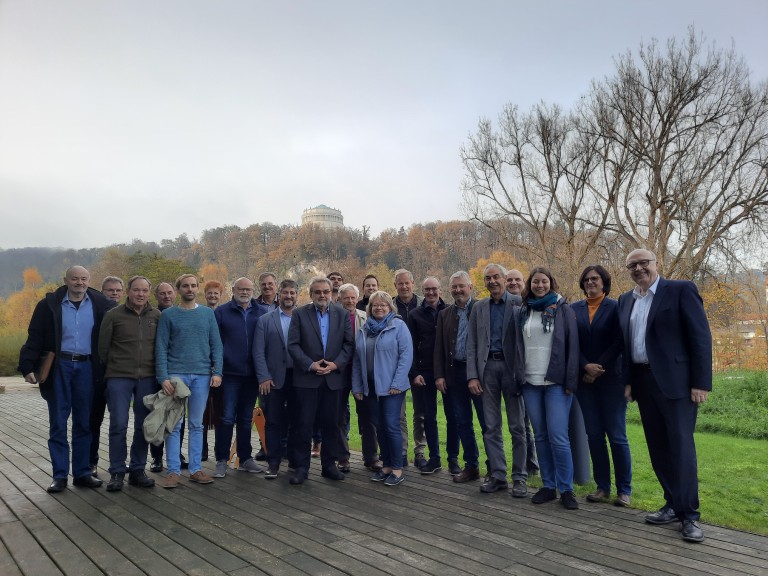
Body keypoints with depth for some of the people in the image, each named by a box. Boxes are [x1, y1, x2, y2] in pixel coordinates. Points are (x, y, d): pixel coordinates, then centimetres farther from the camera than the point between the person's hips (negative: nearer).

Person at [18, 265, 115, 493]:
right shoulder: (49, 304, -2)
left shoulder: (100, 303, 1)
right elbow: (34, 338, -2)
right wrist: (28, 366, -11)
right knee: (58, 423, 3)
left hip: (86, 367, 2)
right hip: (59, 366, -1)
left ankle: (82, 472, 18)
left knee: (84, 423, 8)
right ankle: (60, 476, 11)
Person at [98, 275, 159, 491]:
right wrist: (111, 369, 9)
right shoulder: (113, 315, -1)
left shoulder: (157, 316, 4)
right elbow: (103, 347, 4)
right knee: (118, 425, -1)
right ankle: (117, 473, 12)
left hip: (147, 378, 2)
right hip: (119, 377, -2)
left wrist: (158, 372, 7)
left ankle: (137, 471, 19)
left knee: (143, 426, 7)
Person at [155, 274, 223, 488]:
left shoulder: (208, 313, 9)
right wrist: (163, 377, -10)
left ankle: (196, 469, 16)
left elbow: (216, 345, 6)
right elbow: (161, 348, -1)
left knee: (196, 424, 9)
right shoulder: (168, 315, 3)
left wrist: (217, 371, -3)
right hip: (176, 374, -2)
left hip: (202, 375, 2)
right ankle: (173, 471, 8)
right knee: (174, 425, 1)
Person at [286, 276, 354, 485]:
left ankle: (329, 464, 22)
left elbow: (349, 344, 4)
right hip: (307, 378, -2)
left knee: (331, 424, 9)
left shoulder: (341, 314, 7)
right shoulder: (300, 314, 1)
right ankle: (301, 466, 13)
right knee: (303, 424, 2)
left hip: (333, 377, 2)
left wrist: (336, 364, -9)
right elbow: (293, 345, -4)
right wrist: (310, 365, -13)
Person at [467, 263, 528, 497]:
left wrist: (523, 372, -14)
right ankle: (498, 475, 17)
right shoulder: (479, 308, 10)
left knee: (517, 427, 5)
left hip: (512, 367, -3)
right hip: (487, 367, 3)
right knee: (491, 427, 7)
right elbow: (472, 344, 8)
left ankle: (519, 477, 15)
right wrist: (472, 376, -1)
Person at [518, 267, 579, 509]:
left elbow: (572, 345, -3)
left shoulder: (562, 309, 1)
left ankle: (566, 489, 7)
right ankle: (548, 486, 19)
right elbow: (517, 344, 11)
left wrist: (570, 381, -9)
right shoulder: (524, 311, 10)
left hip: (556, 382, -3)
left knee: (558, 437, -6)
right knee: (540, 436, 9)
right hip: (530, 383, 4)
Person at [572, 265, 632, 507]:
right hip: (585, 379, 3)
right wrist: (586, 366, -11)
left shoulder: (616, 307, -1)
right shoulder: (574, 309, 7)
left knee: (617, 436, 0)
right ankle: (602, 487, 17)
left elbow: (618, 342, -7)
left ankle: (624, 490, 11)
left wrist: (599, 369, -11)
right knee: (594, 435, 7)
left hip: (611, 378, -3)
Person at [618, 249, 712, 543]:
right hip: (643, 382, 6)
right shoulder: (625, 300, 13)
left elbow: (701, 336, -9)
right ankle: (673, 505, 21)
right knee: (658, 448, 10)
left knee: (681, 446, -4)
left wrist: (701, 382, -14)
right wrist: (627, 381, 8)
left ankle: (689, 514, 6)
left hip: (675, 381, -6)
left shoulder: (681, 290, -4)